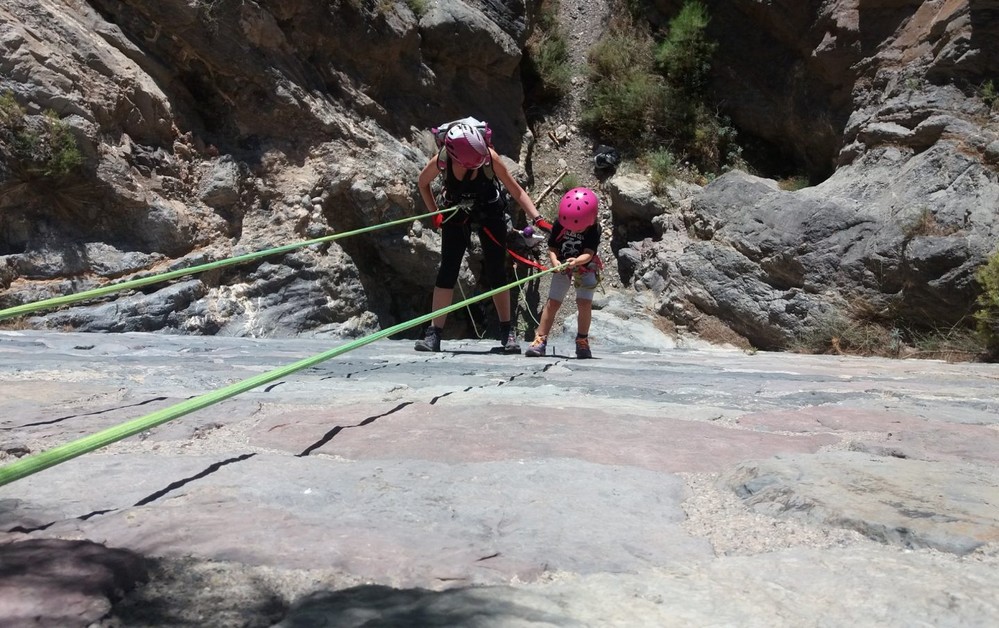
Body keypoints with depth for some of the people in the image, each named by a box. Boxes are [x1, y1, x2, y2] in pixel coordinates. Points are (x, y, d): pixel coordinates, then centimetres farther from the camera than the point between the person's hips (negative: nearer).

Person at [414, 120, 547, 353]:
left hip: (489, 212, 0)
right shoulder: (440, 161, -28)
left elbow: (516, 191, -24)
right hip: (457, 213, 1)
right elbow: (422, 184, -4)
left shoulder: (490, 157, -31)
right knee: (448, 269, -6)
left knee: (496, 270, -1)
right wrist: (435, 214, -10)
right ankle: (434, 333, -3)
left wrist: (537, 218, -33)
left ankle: (507, 330, 9)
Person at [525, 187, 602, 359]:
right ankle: (540, 340, 1)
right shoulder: (559, 224, -16)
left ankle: (582, 341, 3)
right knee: (552, 302, -2)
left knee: (584, 303, -14)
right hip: (562, 268, 2)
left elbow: (589, 254, -31)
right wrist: (554, 260, -31)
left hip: (586, 269, -2)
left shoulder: (593, 230, -22)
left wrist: (577, 261, -51)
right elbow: (552, 247, -10)